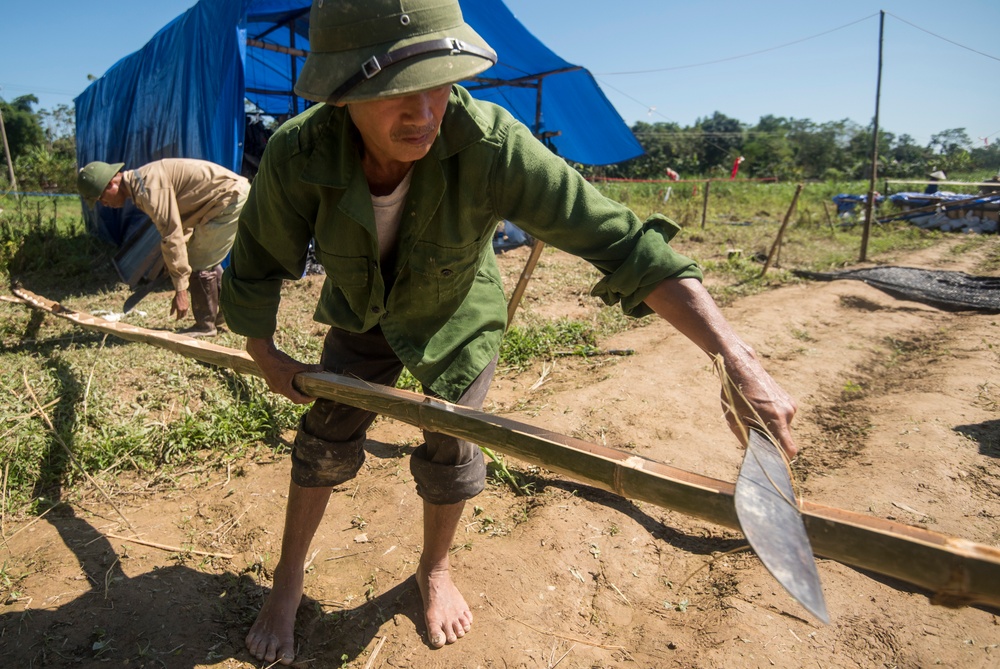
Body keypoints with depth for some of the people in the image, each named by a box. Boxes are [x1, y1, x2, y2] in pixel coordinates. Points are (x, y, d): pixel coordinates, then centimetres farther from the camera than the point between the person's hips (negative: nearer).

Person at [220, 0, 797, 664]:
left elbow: (618, 238, -41)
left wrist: (736, 357, -47)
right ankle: (288, 582, 32)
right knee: (325, 439, 6)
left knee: (450, 453, 4)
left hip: (456, 316, -1)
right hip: (360, 314, 2)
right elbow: (257, 265, -13)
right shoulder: (296, 157, -33)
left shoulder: (489, 144, -40)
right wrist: (265, 353, -1)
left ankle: (435, 569, 36)